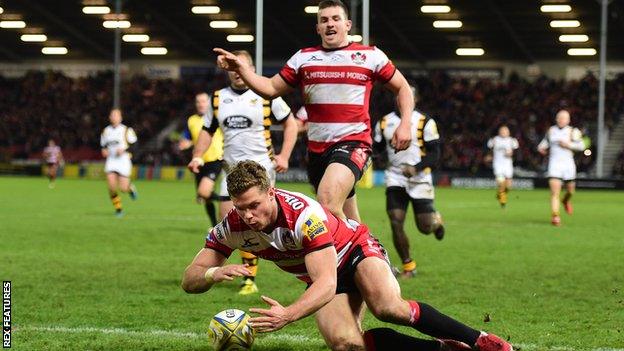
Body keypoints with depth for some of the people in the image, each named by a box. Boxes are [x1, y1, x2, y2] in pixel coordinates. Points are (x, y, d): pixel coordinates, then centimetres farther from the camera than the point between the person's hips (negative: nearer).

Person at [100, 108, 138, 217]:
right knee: (111, 186, -13)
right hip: (111, 160, 3)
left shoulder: (126, 130, -3)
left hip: (123, 160, -3)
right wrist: (104, 151, 1)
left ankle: (131, 187, 31)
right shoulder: (106, 131, 10)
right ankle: (118, 208, 4)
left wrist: (124, 150, -17)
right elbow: (103, 145, 22)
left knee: (123, 188, -7)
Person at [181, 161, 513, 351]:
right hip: (322, 276, 5)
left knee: (388, 307, -36)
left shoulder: (303, 214, -35)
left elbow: (326, 284, -40)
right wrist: (215, 273, -40)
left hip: (355, 248, -5)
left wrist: (288, 314, -58)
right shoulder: (232, 226, -20)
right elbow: (189, 280, -15)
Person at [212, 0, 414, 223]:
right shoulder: (303, 58, 12)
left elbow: (403, 88, 12)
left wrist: (405, 123, -3)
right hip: (317, 150, 5)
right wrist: (241, 69, 2)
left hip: (353, 144, -5)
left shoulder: (371, 56, 3)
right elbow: (271, 88, 16)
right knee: (348, 222, 9)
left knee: (327, 203, -30)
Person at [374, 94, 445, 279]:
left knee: (425, 227, -1)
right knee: (396, 224, -11)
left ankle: (435, 220, 36)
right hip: (395, 179, 3)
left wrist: (415, 168, -25)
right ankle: (408, 266, 4)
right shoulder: (385, 123, 7)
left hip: (419, 180, -3)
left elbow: (434, 155, -9)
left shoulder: (424, 123, -6)